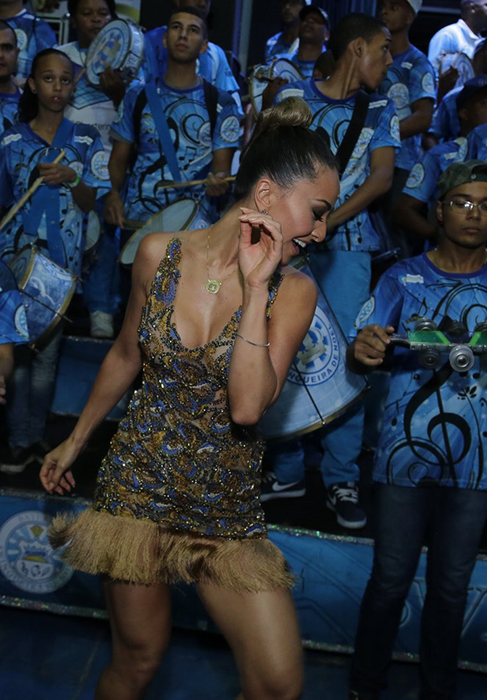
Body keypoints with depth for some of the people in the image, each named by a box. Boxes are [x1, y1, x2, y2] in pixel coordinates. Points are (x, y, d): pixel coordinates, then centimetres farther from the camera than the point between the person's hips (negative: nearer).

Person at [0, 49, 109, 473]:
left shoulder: (87, 141, 3)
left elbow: (93, 204, 1)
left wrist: (71, 179, -18)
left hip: (62, 263, 1)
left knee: (48, 353, 7)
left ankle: (35, 433, 21)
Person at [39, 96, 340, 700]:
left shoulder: (293, 290, -8)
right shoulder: (160, 253, -5)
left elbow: (247, 405, -20)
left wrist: (256, 287, -22)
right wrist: (75, 440, 20)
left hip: (226, 502, 1)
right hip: (140, 478, 0)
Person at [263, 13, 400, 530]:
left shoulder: (380, 109, 11)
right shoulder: (293, 95, 6)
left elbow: (382, 175, 0)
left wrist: (330, 220, -14)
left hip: (347, 244, 1)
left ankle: (342, 481, 4)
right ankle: (285, 471, 15)